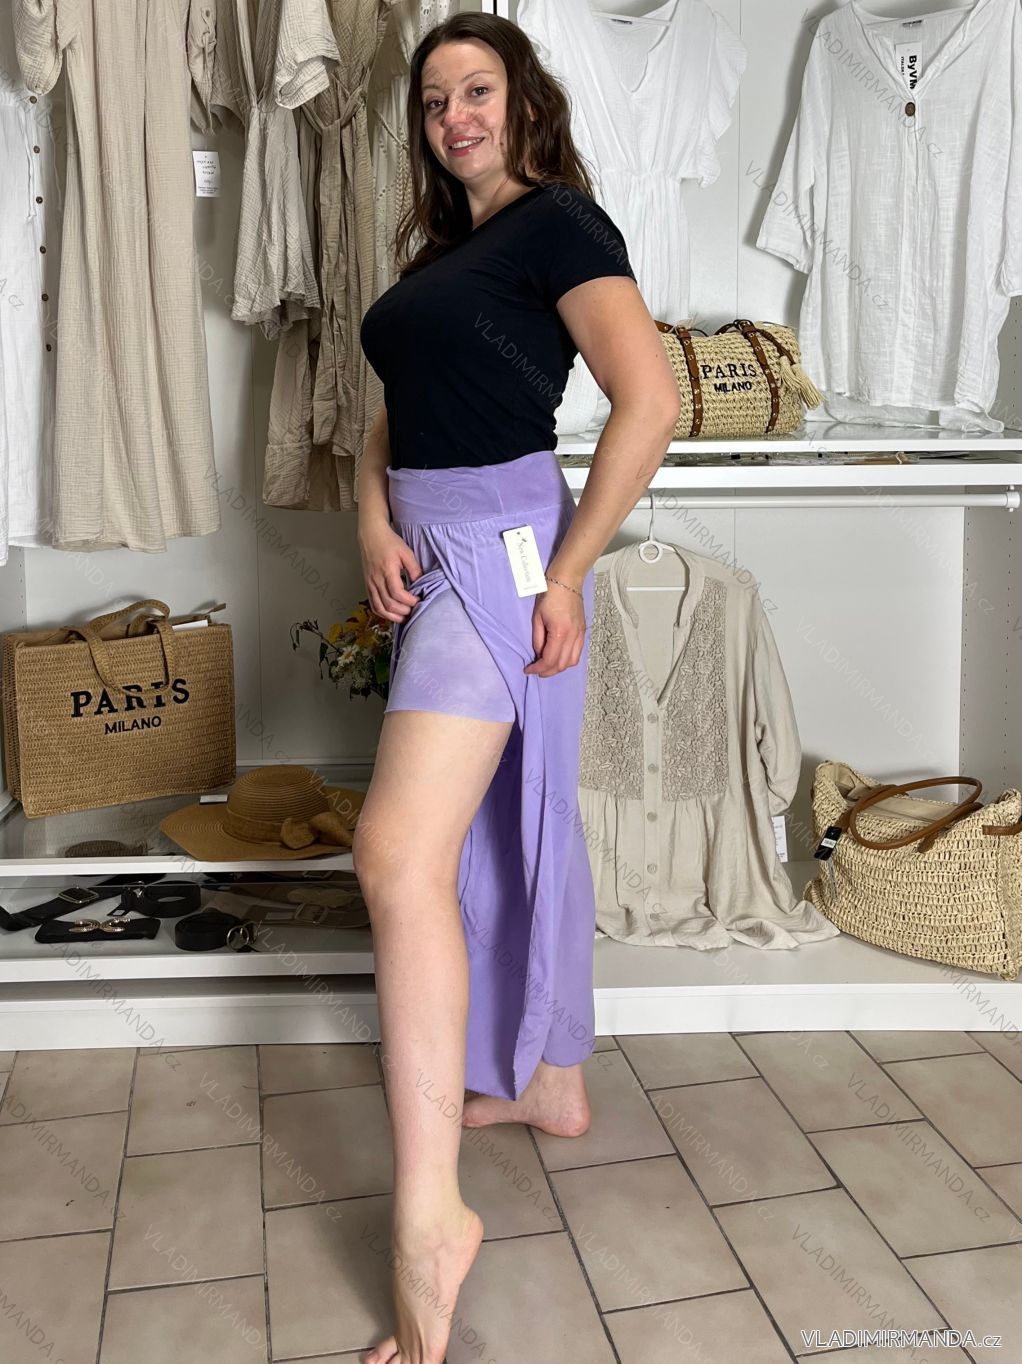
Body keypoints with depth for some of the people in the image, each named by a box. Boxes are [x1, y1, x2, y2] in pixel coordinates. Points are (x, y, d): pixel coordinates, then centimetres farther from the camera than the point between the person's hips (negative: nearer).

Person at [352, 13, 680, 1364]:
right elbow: (391, 416, 17)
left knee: (401, 852, -20)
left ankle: (429, 1215, -14)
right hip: (431, 552, 9)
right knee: (515, 829, 16)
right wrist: (377, 525, -3)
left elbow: (650, 402, -17)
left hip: (503, 544, -9)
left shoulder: (561, 224, -6)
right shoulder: (440, 248, 20)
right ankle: (547, 1083, 31)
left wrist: (568, 573, -17)